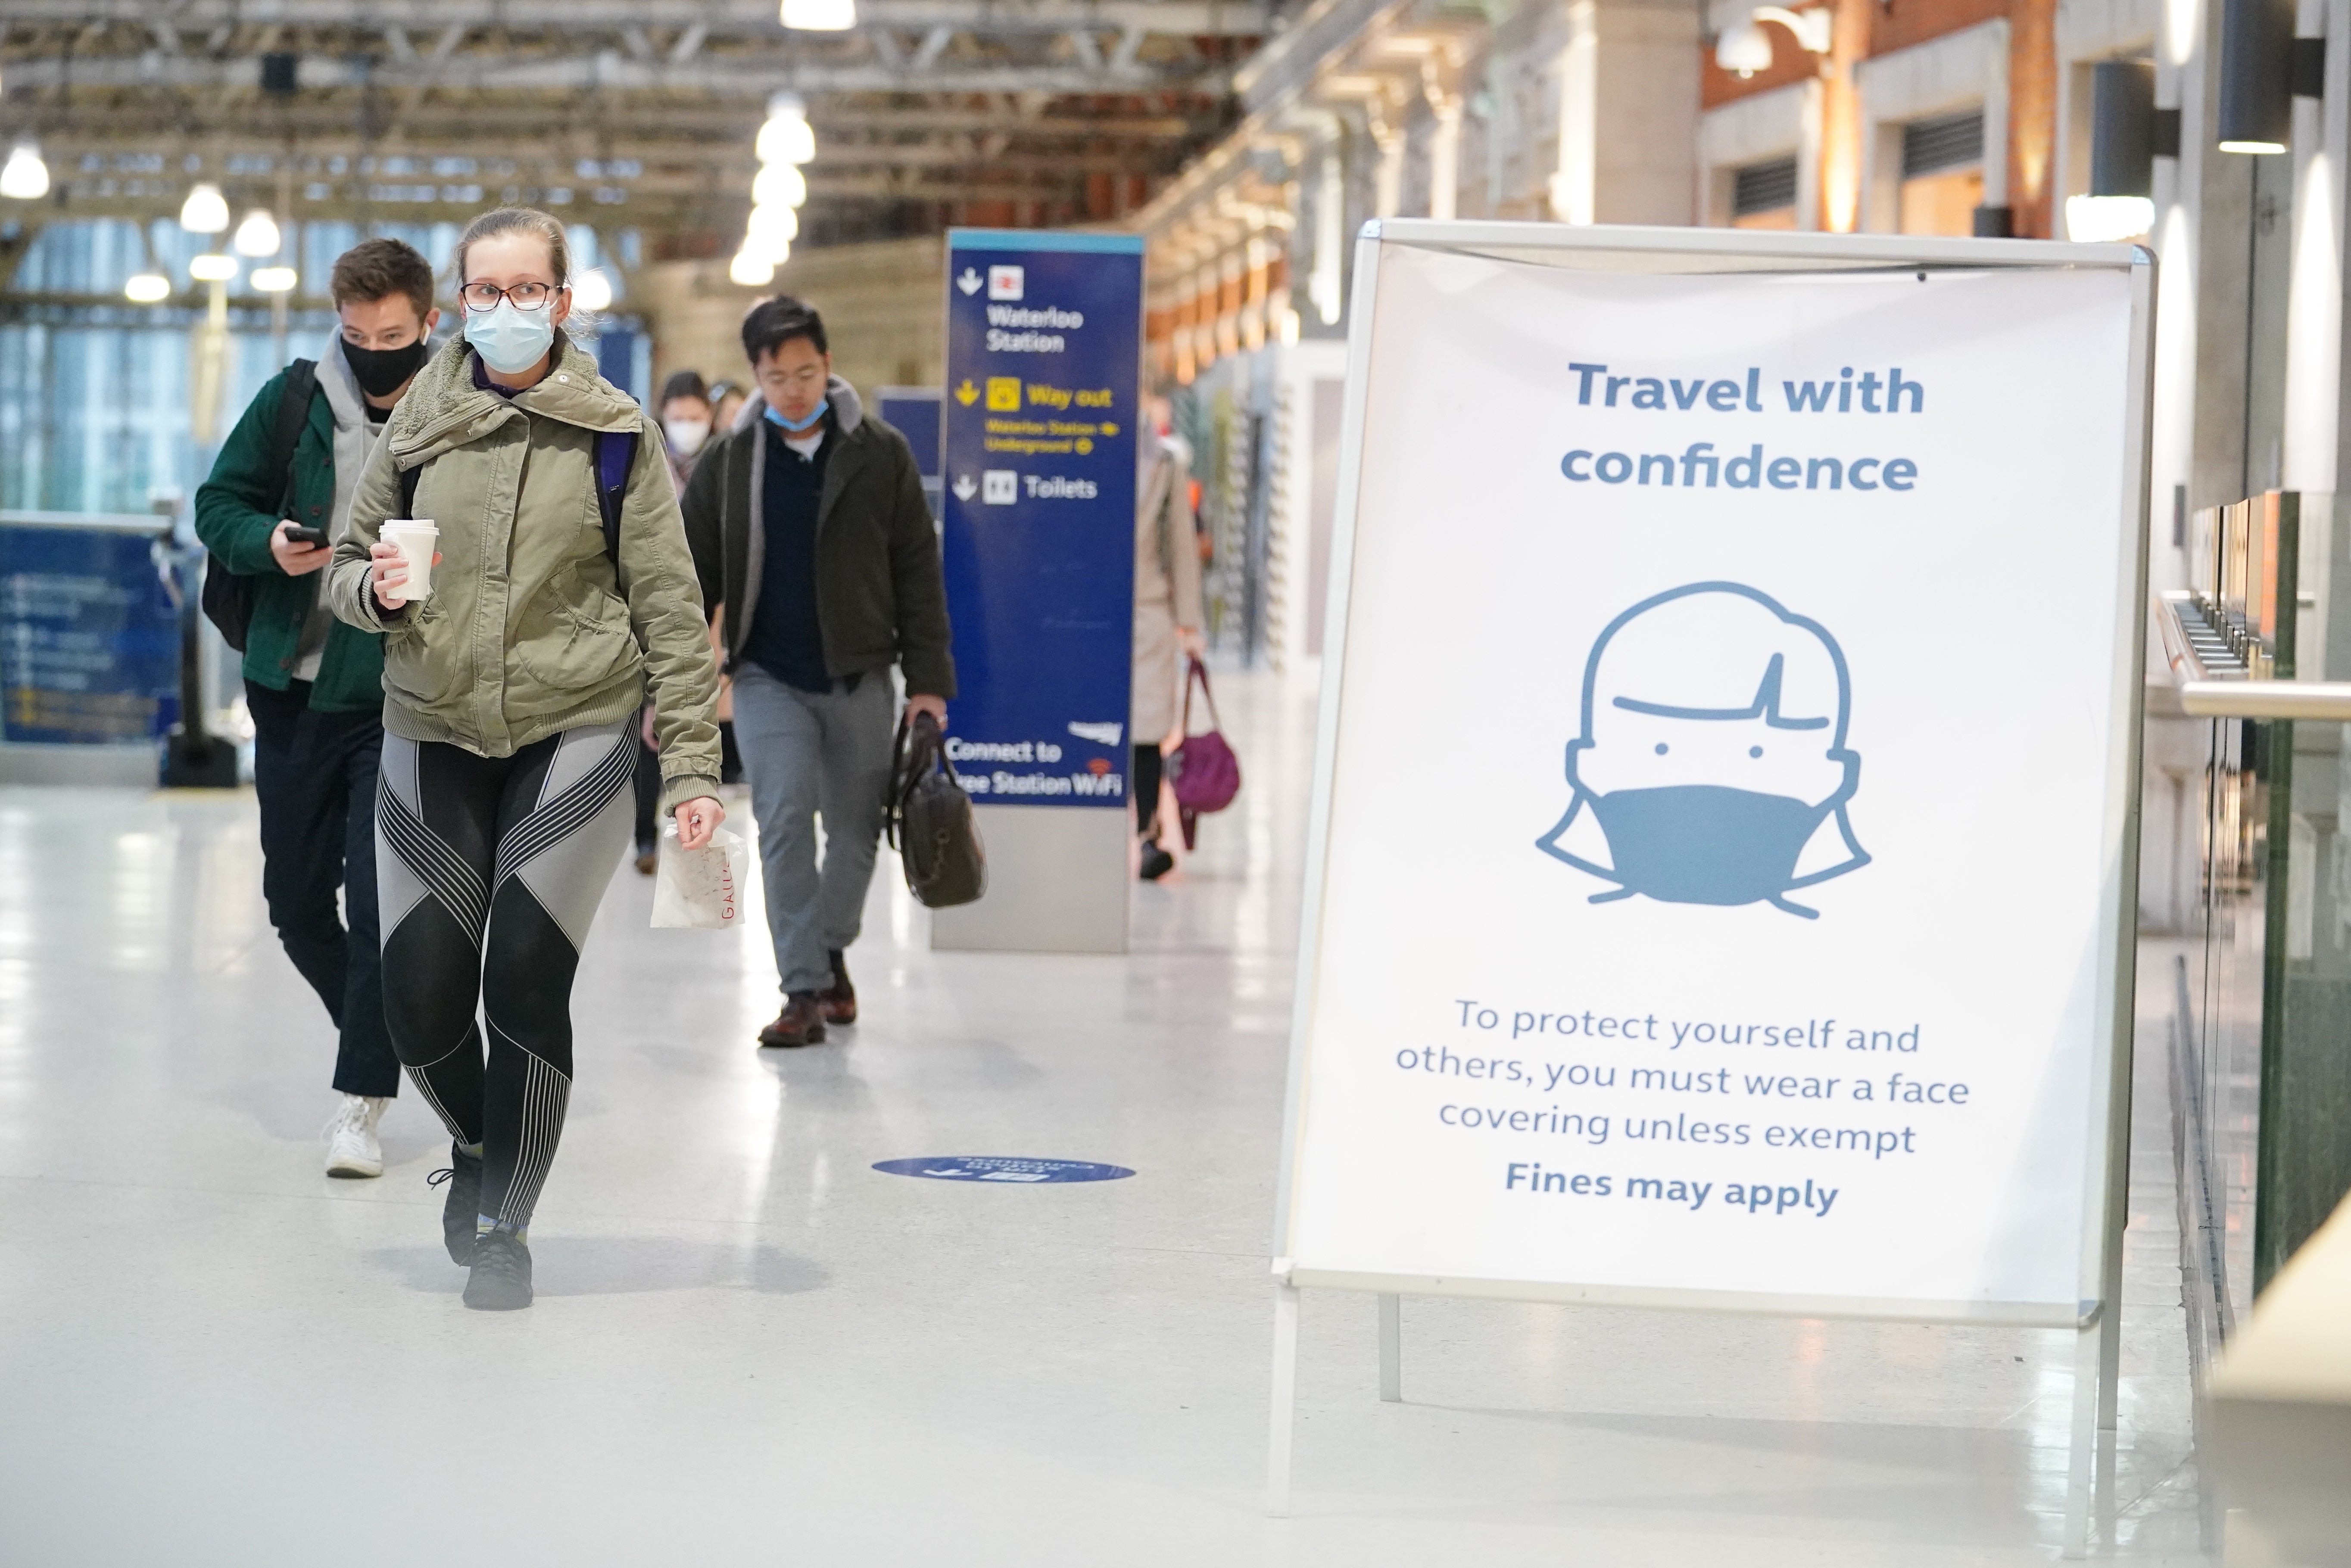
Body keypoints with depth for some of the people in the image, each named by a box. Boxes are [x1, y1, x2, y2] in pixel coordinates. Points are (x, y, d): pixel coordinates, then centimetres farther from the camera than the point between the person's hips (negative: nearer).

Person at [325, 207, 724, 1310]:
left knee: (527, 982, -10)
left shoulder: (614, 433, -2)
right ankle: (478, 1144, 32)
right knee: (419, 1001, -1)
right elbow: (348, 564, 14)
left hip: (576, 731, -2)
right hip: (434, 733, 2)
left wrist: (692, 768, -6)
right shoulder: (419, 423, 4)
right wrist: (375, 588, -11)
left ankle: (505, 1226, 9)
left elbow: (668, 607, -1)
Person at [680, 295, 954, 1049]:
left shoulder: (882, 455, -1)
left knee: (857, 831, 9)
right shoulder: (727, 464, 1)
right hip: (768, 678, -1)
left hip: (860, 678, 1)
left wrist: (928, 679, -3)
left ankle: (830, 950, 33)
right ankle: (805, 989, -9)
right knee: (784, 823, -13)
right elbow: (693, 581, 5)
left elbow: (918, 573, 1)